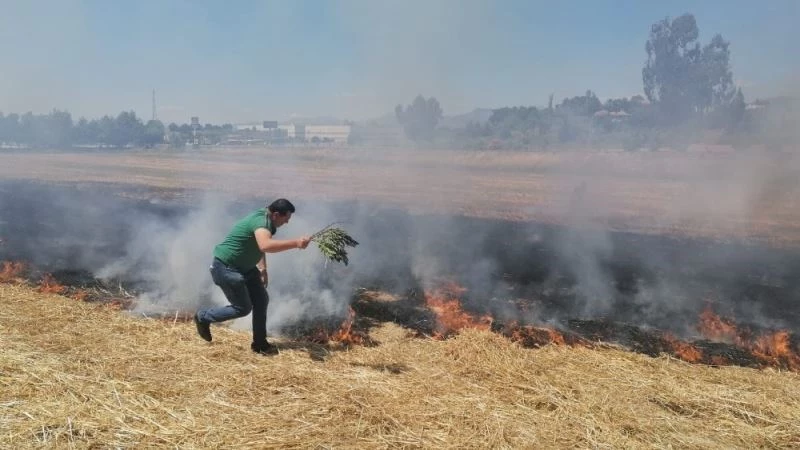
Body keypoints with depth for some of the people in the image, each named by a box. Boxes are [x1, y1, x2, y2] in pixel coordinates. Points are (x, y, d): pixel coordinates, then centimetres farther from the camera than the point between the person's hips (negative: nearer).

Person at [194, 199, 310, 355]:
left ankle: (260, 343, 17)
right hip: (226, 268, -10)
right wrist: (296, 243, -53)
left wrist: (263, 268, 12)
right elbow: (266, 245, -51)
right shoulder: (261, 221, -29)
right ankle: (203, 317, 18)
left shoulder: (264, 219, 3)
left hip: (244, 267, 10)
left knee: (261, 300, 6)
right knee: (243, 308, -3)